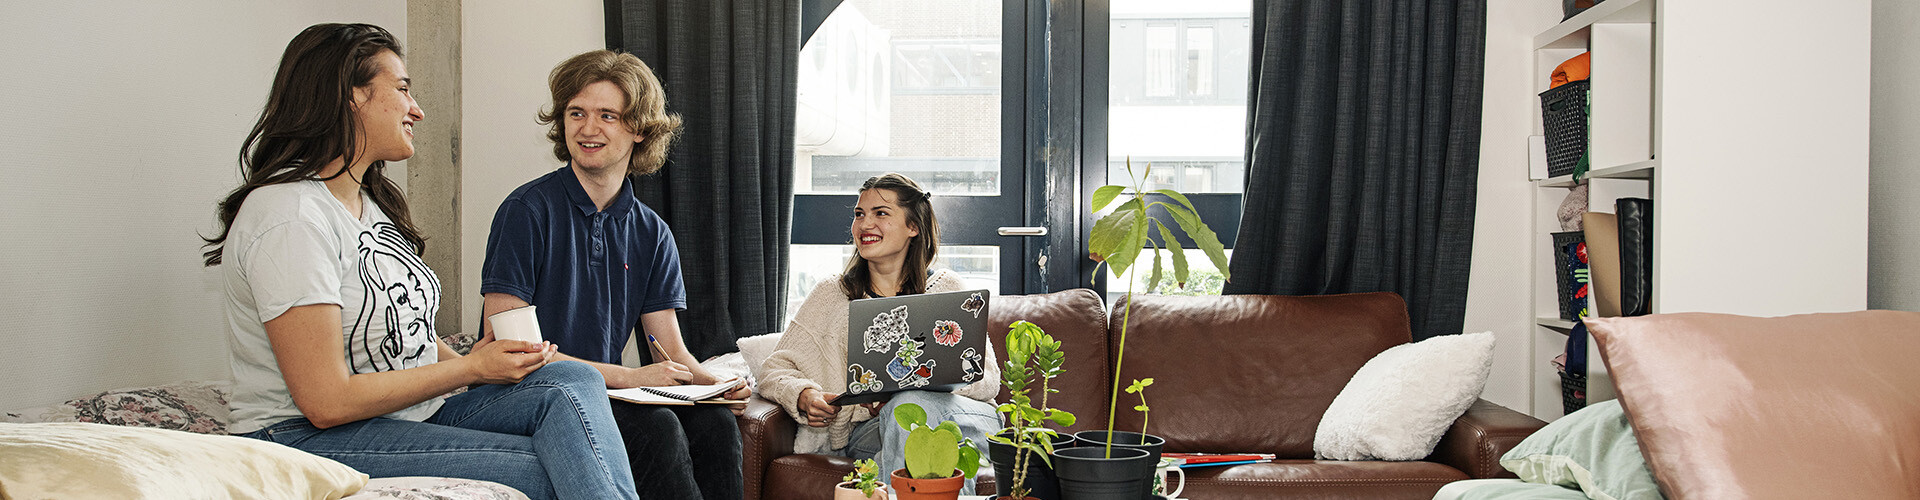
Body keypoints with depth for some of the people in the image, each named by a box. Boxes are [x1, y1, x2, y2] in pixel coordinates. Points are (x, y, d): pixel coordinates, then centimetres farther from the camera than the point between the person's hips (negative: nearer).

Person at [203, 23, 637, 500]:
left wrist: (469, 360, -7)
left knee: (573, 382, -18)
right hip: (314, 442, -9)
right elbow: (327, 402, -21)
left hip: (413, 412, 9)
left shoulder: (369, 202, 17)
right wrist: (472, 368, -13)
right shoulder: (292, 218, -17)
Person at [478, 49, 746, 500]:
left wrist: (716, 384, -16)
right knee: (656, 427, -30)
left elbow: (672, 352, 8)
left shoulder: (651, 234, 11)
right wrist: (627, 376, -19)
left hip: (604, 395, 5)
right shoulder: (527, 210, -6)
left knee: (714, 421, -23)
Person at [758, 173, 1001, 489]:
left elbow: (987, 377, 4)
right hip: (868, 427, 0)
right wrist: (805, 396, -13)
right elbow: (776, 369, 11)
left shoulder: (947, 289, 15)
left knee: (913, 403, -35)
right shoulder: (831, 295, 16)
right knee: (908, 406, -36)